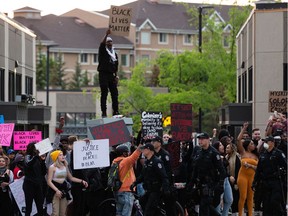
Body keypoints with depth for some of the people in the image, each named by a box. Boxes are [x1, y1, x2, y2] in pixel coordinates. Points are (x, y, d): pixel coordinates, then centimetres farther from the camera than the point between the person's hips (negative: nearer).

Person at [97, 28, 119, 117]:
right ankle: (104, 112, -7)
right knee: (104, 93, -7)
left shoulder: (114, 53, 19)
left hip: (111, 75, 5)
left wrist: (116, 76, 8)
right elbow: (102, 44, -17)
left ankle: (115, 111, 6)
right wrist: (106, 35, -28)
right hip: (103, 74, -5)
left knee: (114, 93, 1)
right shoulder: (103, 51, 5)